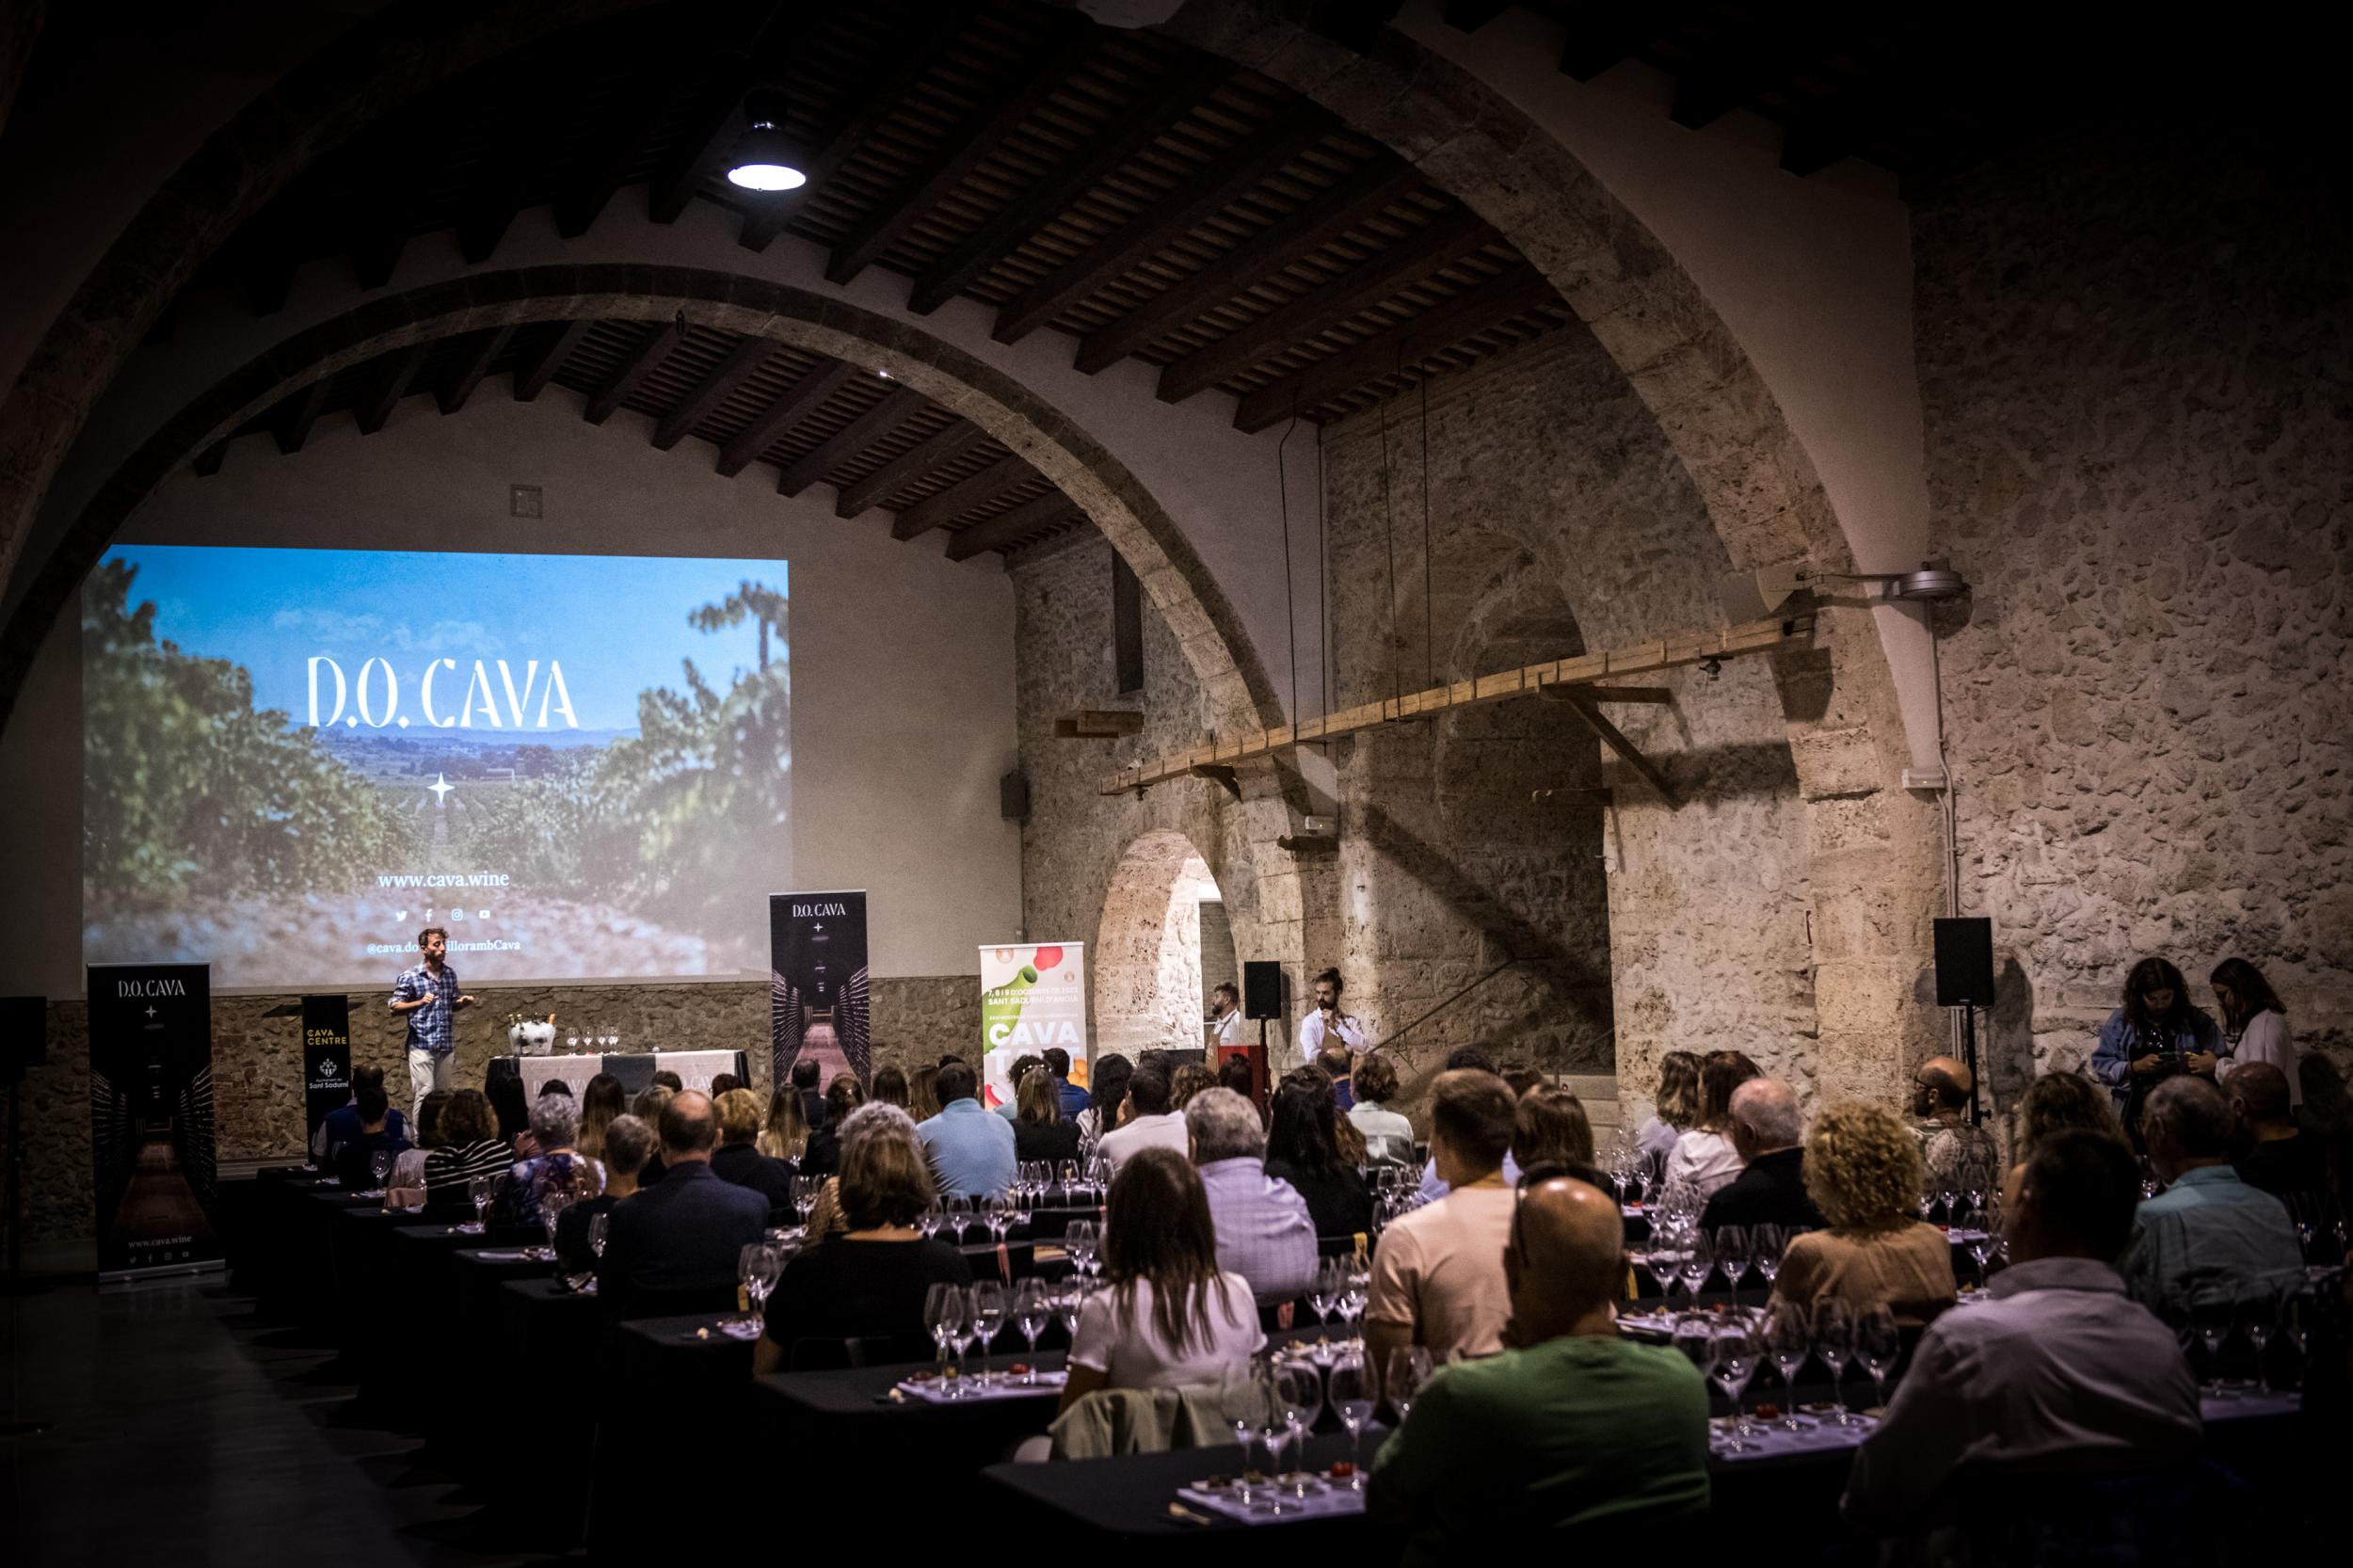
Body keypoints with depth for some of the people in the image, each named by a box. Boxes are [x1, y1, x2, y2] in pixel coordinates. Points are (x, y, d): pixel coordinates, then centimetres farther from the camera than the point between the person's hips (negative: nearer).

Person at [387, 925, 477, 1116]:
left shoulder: (450, 974, 9)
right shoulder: (409, 976, -8)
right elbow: (395, 1009, -8)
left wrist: (462, 1002, -2)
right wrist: (420, 1002, -24)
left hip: (446, 1046, 5)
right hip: (422, 1046, -5)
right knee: (425, 1094, -9)